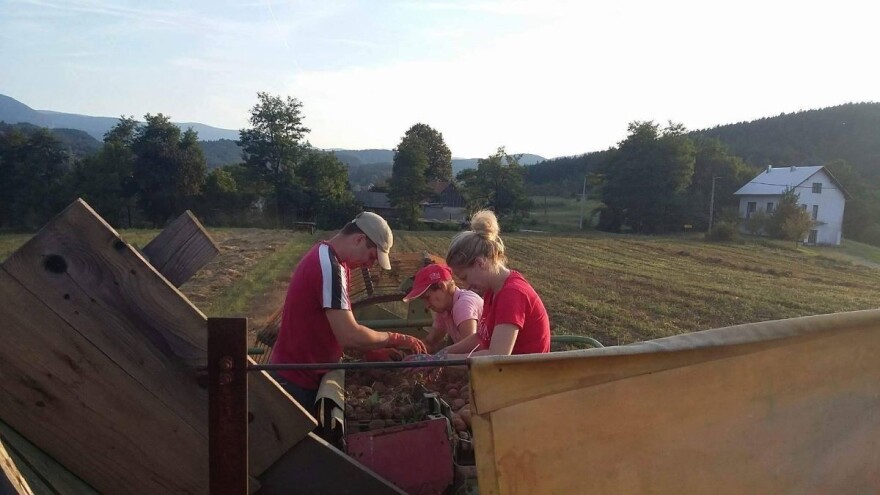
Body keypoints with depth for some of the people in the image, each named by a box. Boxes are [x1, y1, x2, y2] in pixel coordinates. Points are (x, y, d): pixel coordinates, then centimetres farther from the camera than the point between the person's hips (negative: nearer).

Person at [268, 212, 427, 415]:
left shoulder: (326, 257, 7)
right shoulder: (330, 266, -24)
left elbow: (340, 326, 10)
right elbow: (350, 336, -29)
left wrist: (377, 348, 3)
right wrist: (396, 339, -16)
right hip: (296, 382, -9)